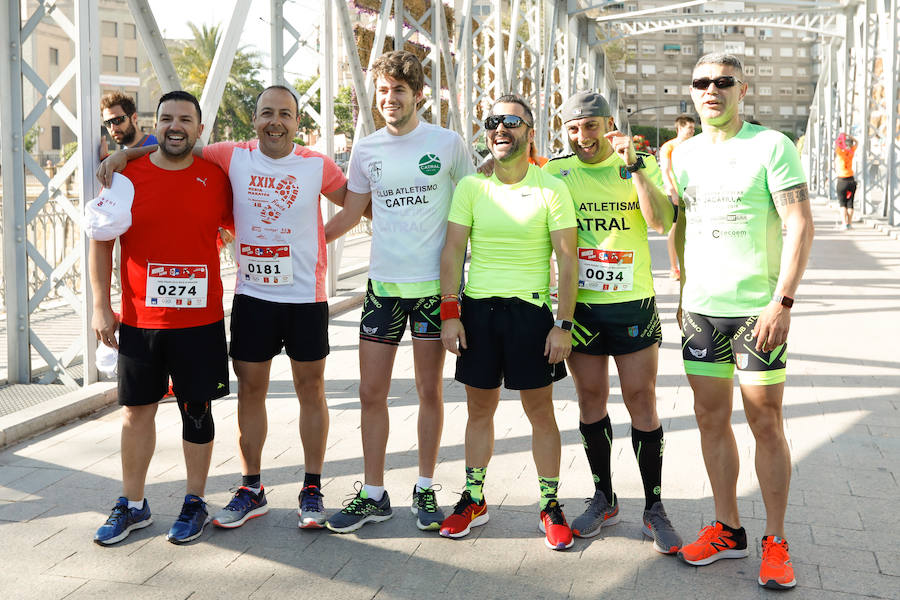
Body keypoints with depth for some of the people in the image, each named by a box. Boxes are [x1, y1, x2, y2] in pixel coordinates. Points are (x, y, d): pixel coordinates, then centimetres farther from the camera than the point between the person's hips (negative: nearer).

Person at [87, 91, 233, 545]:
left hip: (200, 319, 0)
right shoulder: (127, 177, 0)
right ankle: (132, 505, 23)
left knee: (196, 410, 7)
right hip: (138, 319, 1)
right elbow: (101, 242, 4)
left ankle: (195, 503, 21)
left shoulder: (216, 179, 1)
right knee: (137, 409, 9)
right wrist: (101, 305, -1)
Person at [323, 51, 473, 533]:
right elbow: (350, 214, 15)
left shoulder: (448, 144, -2)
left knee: (430, 391, 7)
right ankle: (373, 495, 16)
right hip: (383, 283, 3)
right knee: (371, 392, 3)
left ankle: (425, 489, 21)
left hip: (434, 283, -2)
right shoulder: (366, 150, 5)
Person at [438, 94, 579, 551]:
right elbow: (452, 251, 4)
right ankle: (473, 500, 24)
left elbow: (567, 259, -5)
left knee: (540, 410, 4)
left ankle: (550, 506, 16)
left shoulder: (551, 190, -3)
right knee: (480, 408, 11)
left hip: (530, 309, -2)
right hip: (477, 308, 3)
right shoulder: (471, 186, 5)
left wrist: (564, 324, -10)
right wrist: (449, 312, -3)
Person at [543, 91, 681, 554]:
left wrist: (633, 165, -20)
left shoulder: (641, 166, 1)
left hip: (633, 303, -2)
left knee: (641, 402, 0)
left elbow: (661, 222, -14)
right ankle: (603, 500, 25)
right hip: (579, 305, 2)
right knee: (590, 401, 10)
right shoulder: (555, 173, 4)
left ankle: (654, 508, 12)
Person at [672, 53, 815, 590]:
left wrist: (783, 302, -18)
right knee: (711, 418, 9)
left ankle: (776, 541, 13)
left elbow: (801, 225, -11)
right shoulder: (684, 153, 11)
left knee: (766, 424, 0)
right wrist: (683, 289, 14)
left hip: (758, 309, -5)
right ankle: (728, 530, 22)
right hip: (701, 308, 5)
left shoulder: (771, 146, -6)